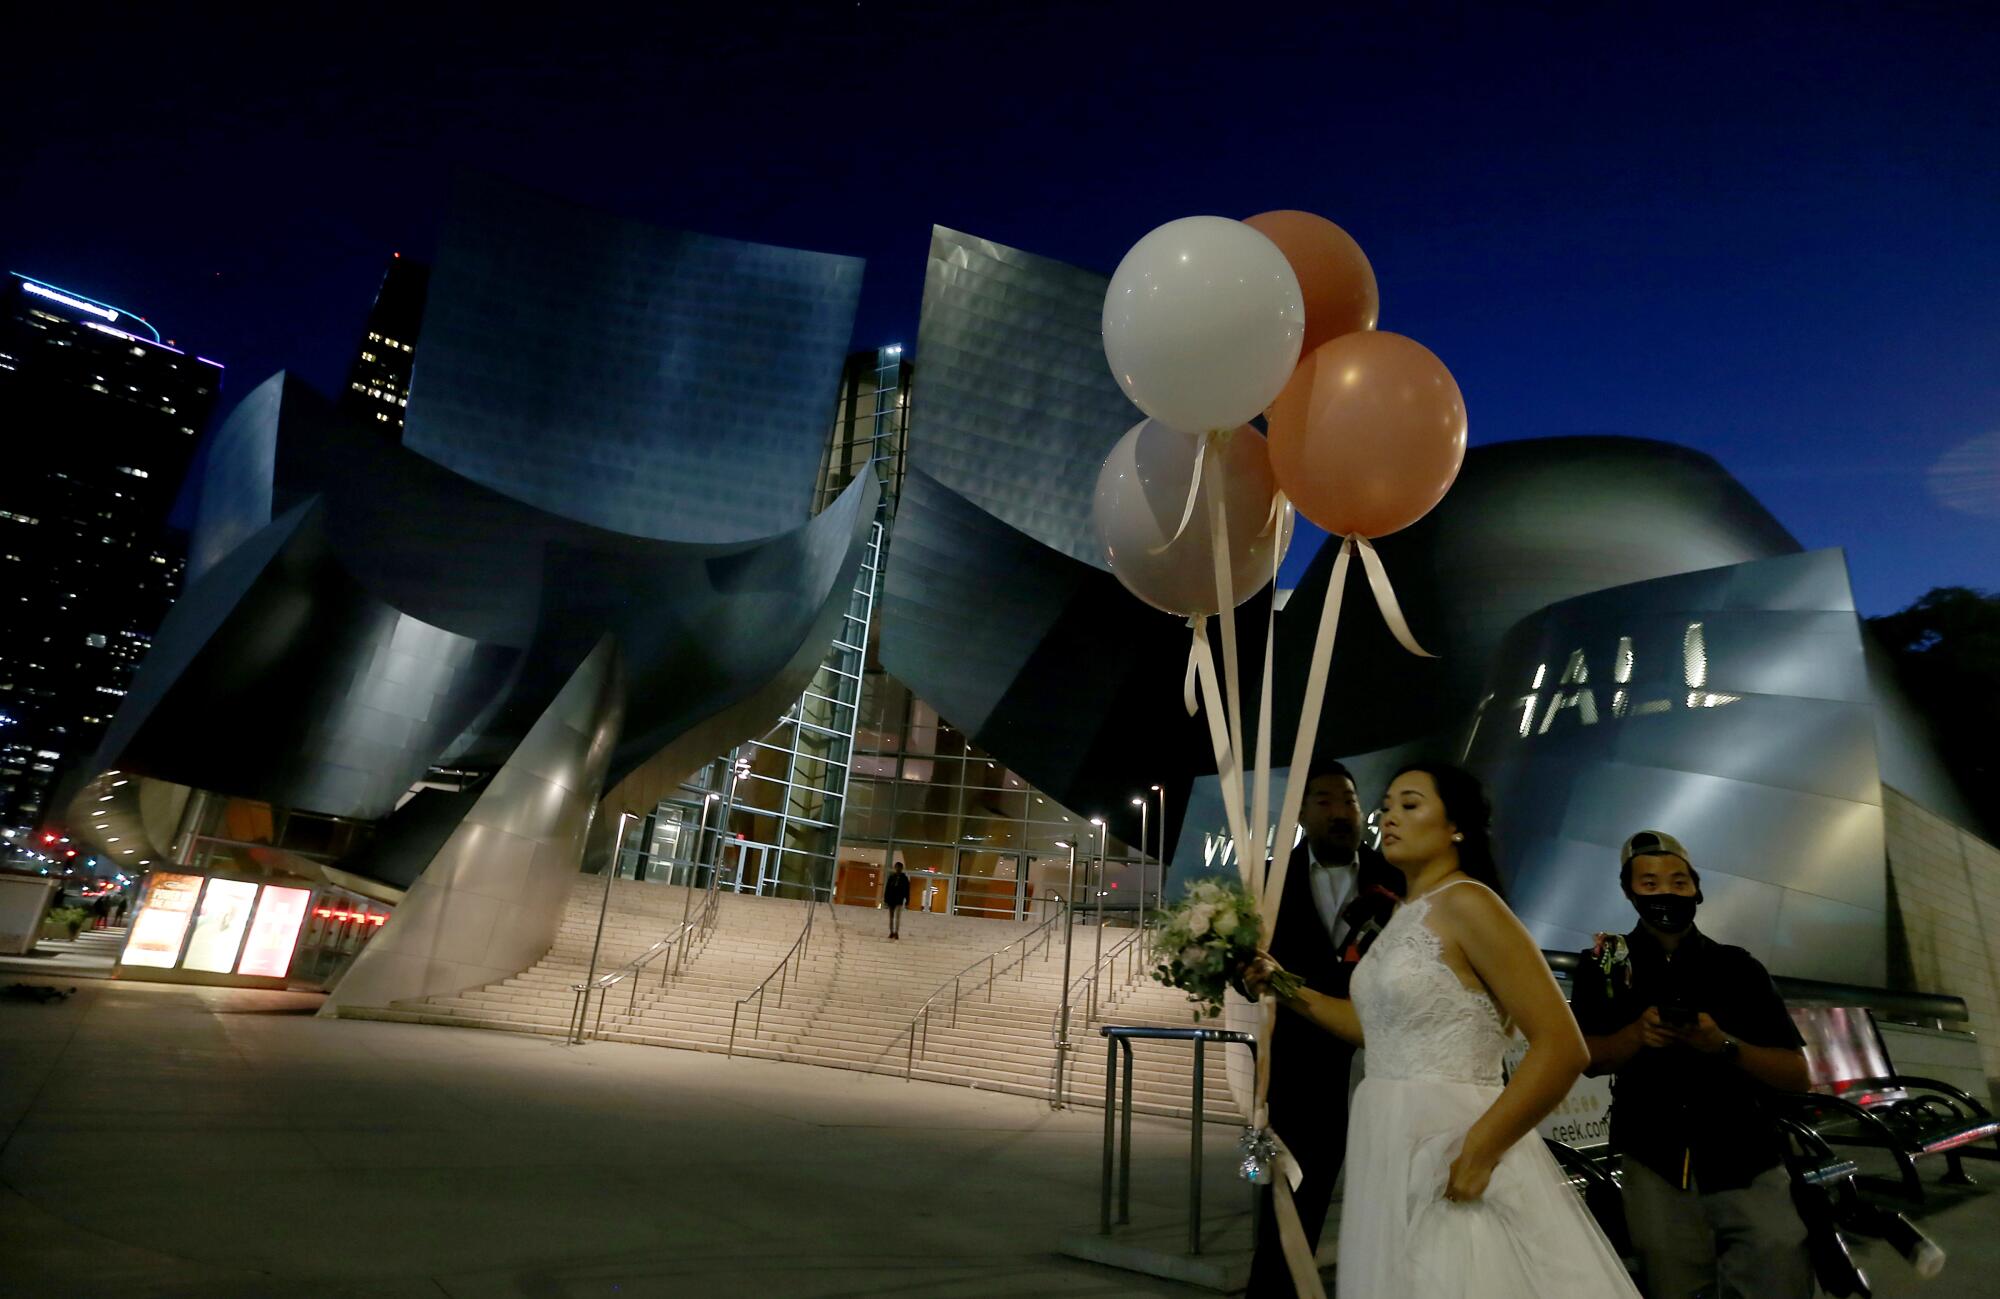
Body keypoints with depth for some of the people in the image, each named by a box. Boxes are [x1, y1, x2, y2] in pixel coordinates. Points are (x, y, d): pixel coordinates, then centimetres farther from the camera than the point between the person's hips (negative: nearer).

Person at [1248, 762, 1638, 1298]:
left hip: (1449, 1157, -8)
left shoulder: (1467, 903, -15)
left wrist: (1479, 1152, -21)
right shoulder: (1405, 915, 10)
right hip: (1393, 1153, 8)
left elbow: (1563, 1048, -19)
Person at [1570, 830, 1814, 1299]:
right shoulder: (1604, 964, 7)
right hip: (1656, 1168, 0)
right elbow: (1581, 1056, 0)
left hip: (1747, 1163, 1)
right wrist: (1637, 1034, -19)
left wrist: (1725, 1045, -16)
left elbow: (1798, 1075, 3)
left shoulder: (1738, 967, 9)